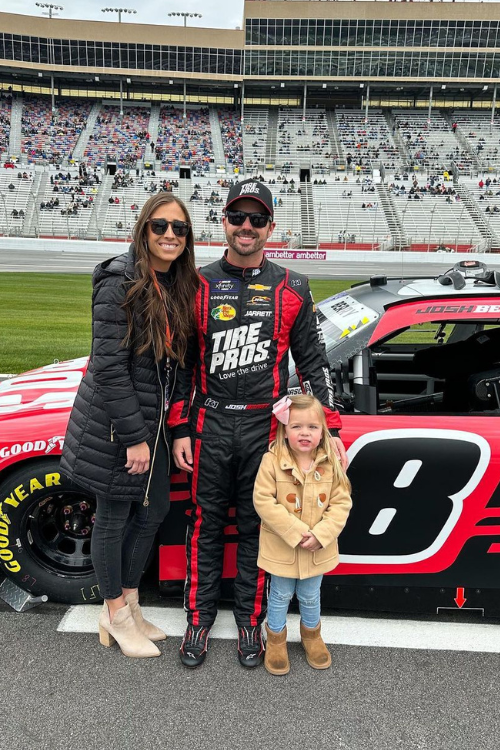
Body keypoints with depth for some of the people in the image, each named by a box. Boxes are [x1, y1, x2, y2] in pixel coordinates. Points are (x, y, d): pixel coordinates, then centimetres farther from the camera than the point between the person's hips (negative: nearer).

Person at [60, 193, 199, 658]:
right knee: (113, 519, 9)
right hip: (114, 426, -8)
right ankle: (117, 618, 31)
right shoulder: (120, 284, -17)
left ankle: (127, 607, 37)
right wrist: (134, 437, -18)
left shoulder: (176, 286, 7)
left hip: (152, 421, 8)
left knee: (153, 510, 17)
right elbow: (109, 366, -20)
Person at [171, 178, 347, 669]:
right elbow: (180, 361, 5)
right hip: (209, 425, 1)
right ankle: (199, 618, 28)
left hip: (266, 426, 0)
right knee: (206, 522, 10)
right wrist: (178, 430, 1)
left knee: (256, 526, 11)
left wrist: (331, 429, 0)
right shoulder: (199, 285, 3)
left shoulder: (292, 290, 3)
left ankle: (250, 620, 29)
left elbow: (312, 363, 5)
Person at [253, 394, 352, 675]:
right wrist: (296, 531, -22)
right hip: (282, 547, -2)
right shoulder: (272, 461, -18)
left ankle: (312, 634, 49)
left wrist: (320, 534, -18)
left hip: (318, 548, 2)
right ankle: (276, 638, 42)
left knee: (310, 596, 23)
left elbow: (341, 502, -7)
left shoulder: (332, 463, -10)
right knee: (280, 595, 18)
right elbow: (263, 501, -20)